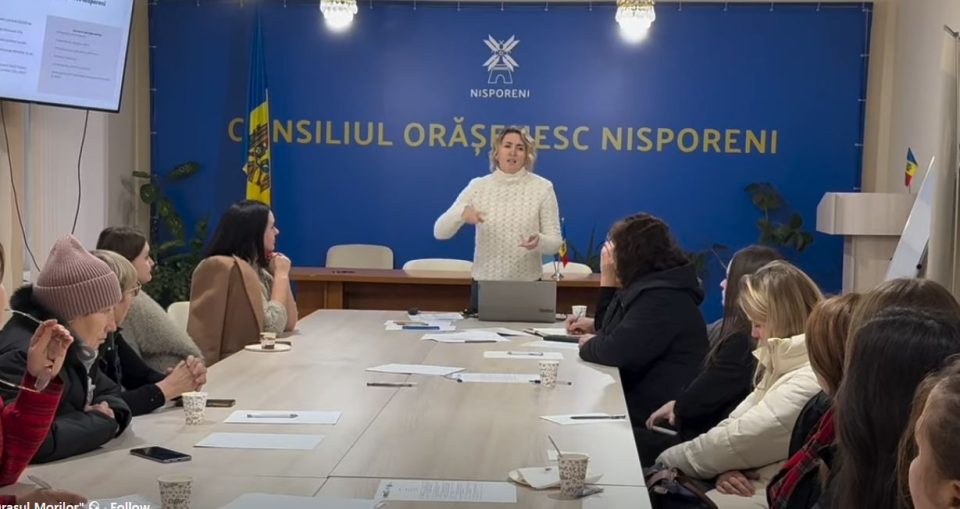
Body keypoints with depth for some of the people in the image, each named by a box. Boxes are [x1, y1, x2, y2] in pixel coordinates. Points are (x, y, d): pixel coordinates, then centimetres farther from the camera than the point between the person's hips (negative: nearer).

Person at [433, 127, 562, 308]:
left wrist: (539, 241, -26)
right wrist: (461, 214, -24)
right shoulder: (478, 186, 1)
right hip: (485, 286, 1)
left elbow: (555, 243, -3)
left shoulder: (542, 188, -3)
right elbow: (440, 232, -4)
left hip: (528, 287, -1)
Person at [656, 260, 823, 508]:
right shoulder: (784, 363, 14)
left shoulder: (810, 381, -20)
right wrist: (724, 466, -11)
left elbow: (739, 439, -19)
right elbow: (737, 422, 12)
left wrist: (665, 463, -6)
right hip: (752, 480, 9)